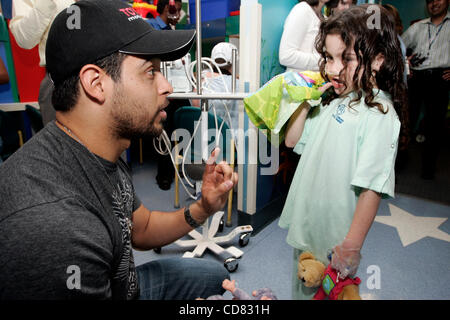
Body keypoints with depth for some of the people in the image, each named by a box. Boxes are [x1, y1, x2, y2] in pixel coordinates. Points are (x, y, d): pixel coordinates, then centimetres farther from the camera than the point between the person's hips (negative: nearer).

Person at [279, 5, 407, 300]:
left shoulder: (379, 113, -19)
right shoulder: (331, 101, 4)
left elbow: (372, 186, -23)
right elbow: (292, 141, 12)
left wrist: (352, 246, -23)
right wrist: (305, 103, -1)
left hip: (334, 241, -7)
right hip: (305, 227, 7)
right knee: (303, 290, 26)